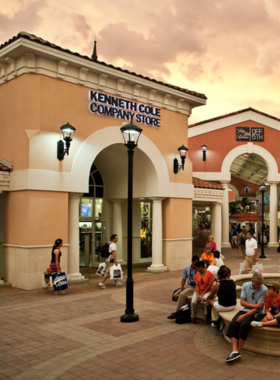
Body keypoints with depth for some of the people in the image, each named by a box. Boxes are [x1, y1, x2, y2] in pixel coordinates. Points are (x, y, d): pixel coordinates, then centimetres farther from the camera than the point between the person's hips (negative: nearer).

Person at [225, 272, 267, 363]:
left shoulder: (264, 290, -11)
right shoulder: (245, 285, 0)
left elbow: (258, 308, -13)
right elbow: (242, 302, -1)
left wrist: (244, 316, -20)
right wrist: (254, 305, -16)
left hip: (255, 313, -4)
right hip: (244, 310, 4)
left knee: (244, 325, -31)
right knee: (233, 324, -23)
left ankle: (238, 351, -21)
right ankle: (234, 351, -29)